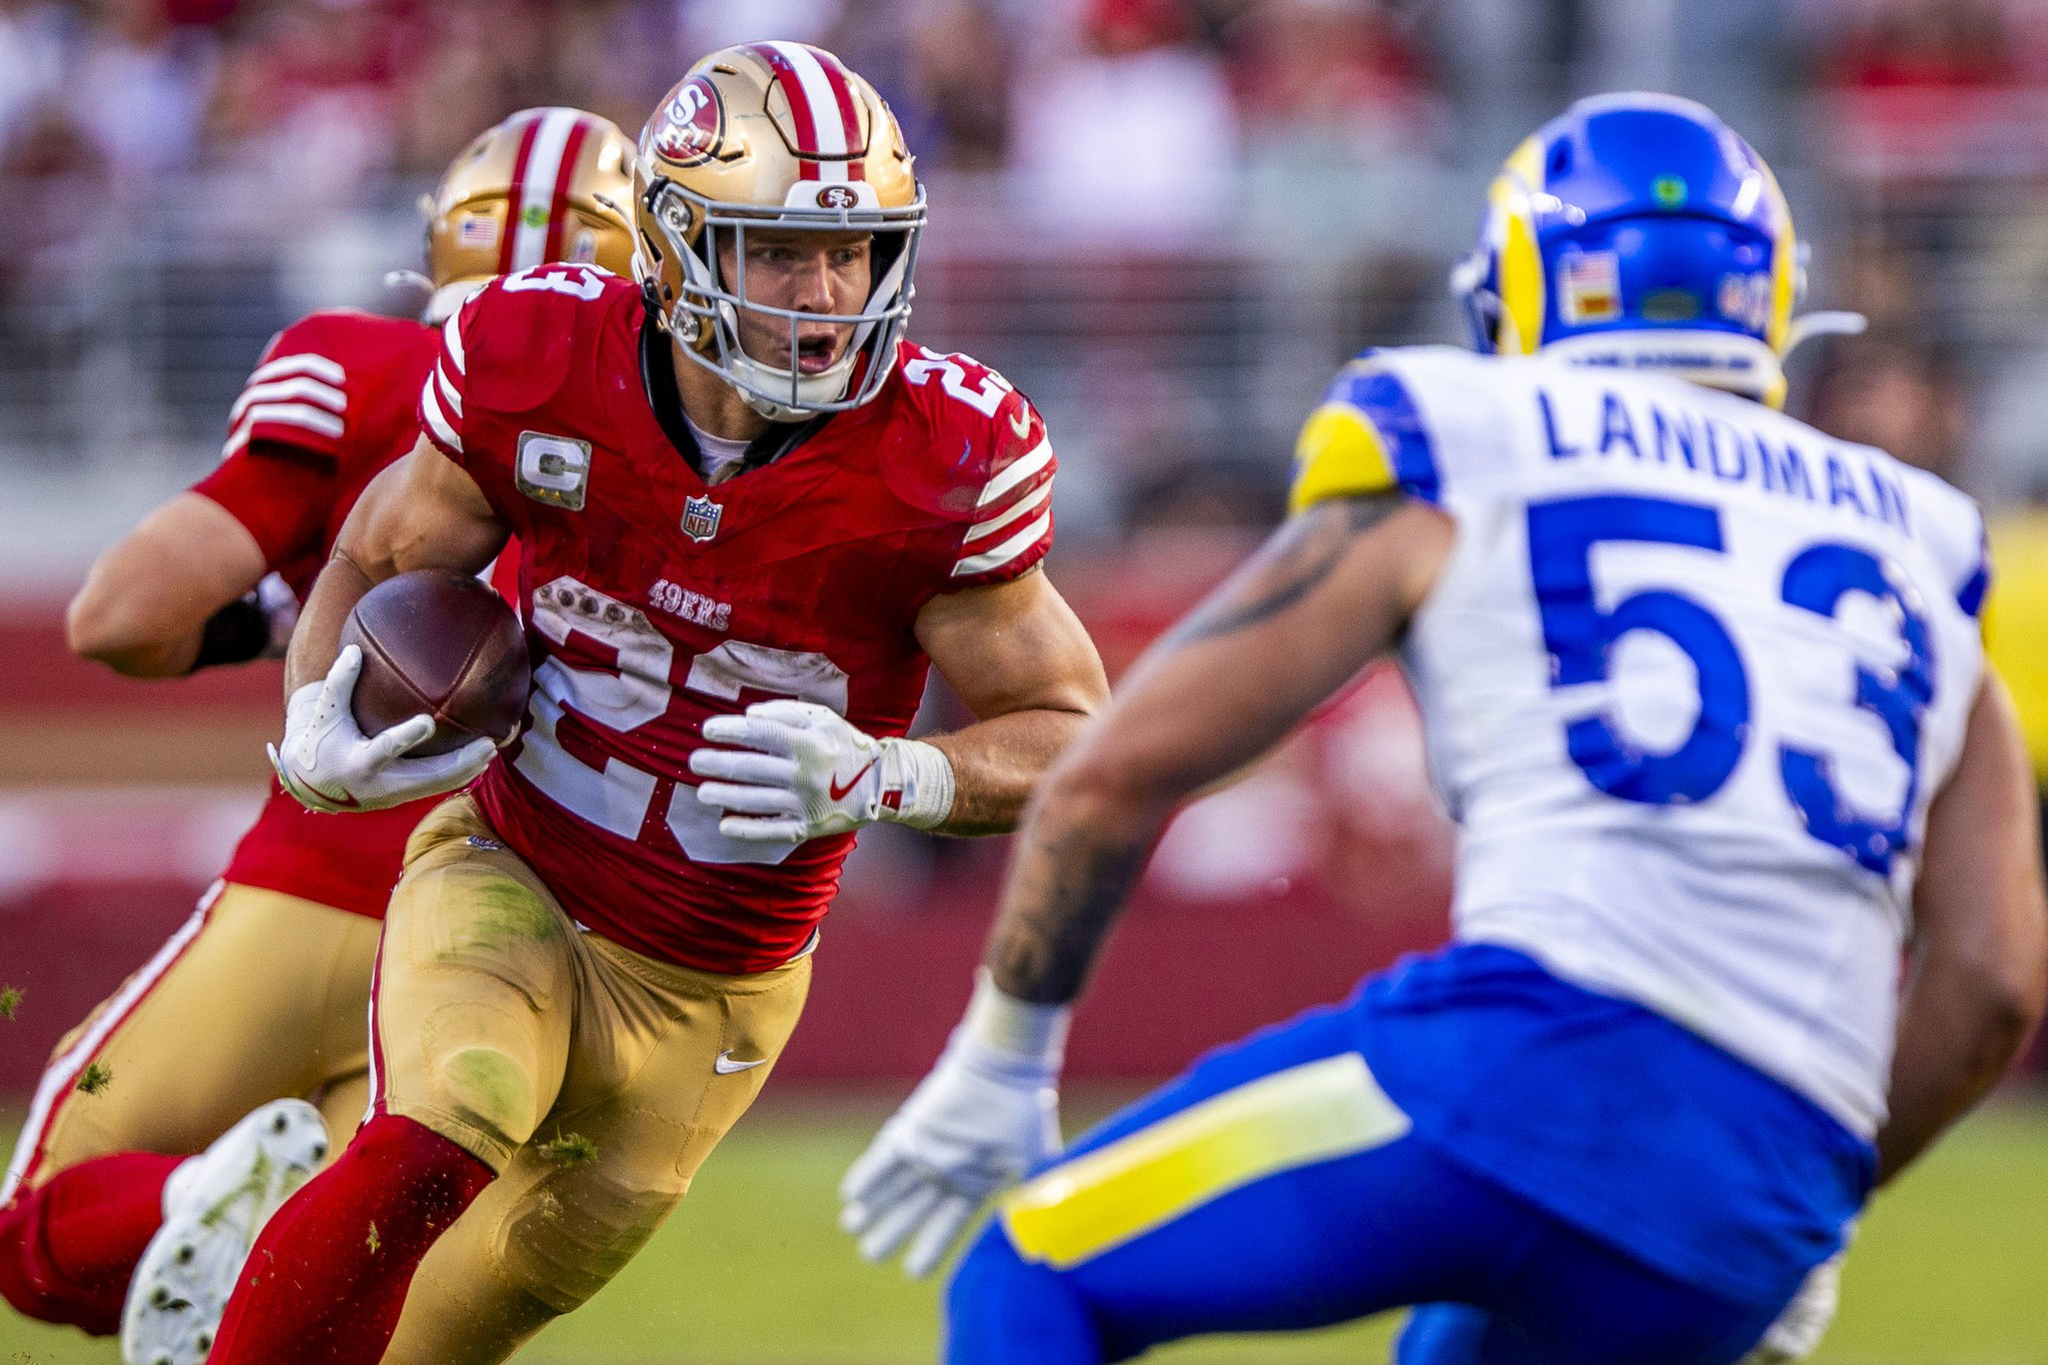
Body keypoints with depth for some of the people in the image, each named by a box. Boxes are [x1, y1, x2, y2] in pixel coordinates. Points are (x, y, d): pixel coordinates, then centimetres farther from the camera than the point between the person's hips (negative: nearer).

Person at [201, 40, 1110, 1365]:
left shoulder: (942, 455, -21)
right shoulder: (539, 364, -17)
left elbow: (1073, 735, -13)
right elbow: (376, 564, 1)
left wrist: (883, 778, -33)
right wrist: (315, 733, -21)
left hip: (709, 993, 1)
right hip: (508, 881, -1)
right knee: (424, 1160, -29)